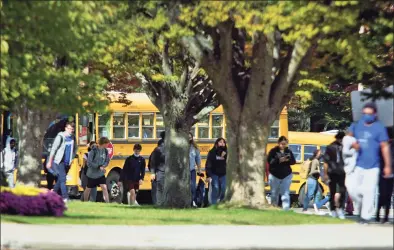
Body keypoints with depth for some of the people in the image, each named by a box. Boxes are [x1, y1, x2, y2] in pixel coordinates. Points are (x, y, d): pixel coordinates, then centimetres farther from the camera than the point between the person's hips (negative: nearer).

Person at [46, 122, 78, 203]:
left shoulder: (72, 137, 6)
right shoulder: (60, 137, -12)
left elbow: (75, 148, 23)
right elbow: (53, 149, -11)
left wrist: (72, 158, 15)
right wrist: (50, 162, -11)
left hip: (67, 162, 6)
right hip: (59, 161, -6)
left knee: (60, 179, 11)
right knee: (63, 178, -14)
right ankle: (65, 197, -17)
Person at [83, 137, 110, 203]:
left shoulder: (105, 151, -4)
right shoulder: (94, 151, -19)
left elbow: (107, 161, 6)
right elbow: (89, 163, -19)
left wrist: (103, 166, -15)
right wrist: (99, 166, -25)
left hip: (101, 174, 3)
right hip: (92, 174, -3)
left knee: (104, 187, -13)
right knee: (88, 188, 14)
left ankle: (107, 203, -14)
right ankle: (85, 202, 35)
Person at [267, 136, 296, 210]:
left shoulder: (289, 151, 5)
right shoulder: (273, 151, -4)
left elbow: (293, 161, 4)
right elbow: (270, 161, -12)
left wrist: (288, 160, -17)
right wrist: (279, 160, -25)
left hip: (286, 176, 1)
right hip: (275, 176, -1)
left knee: (286, 193, -6)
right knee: (274, 193, 8)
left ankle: (286, 209, -9)